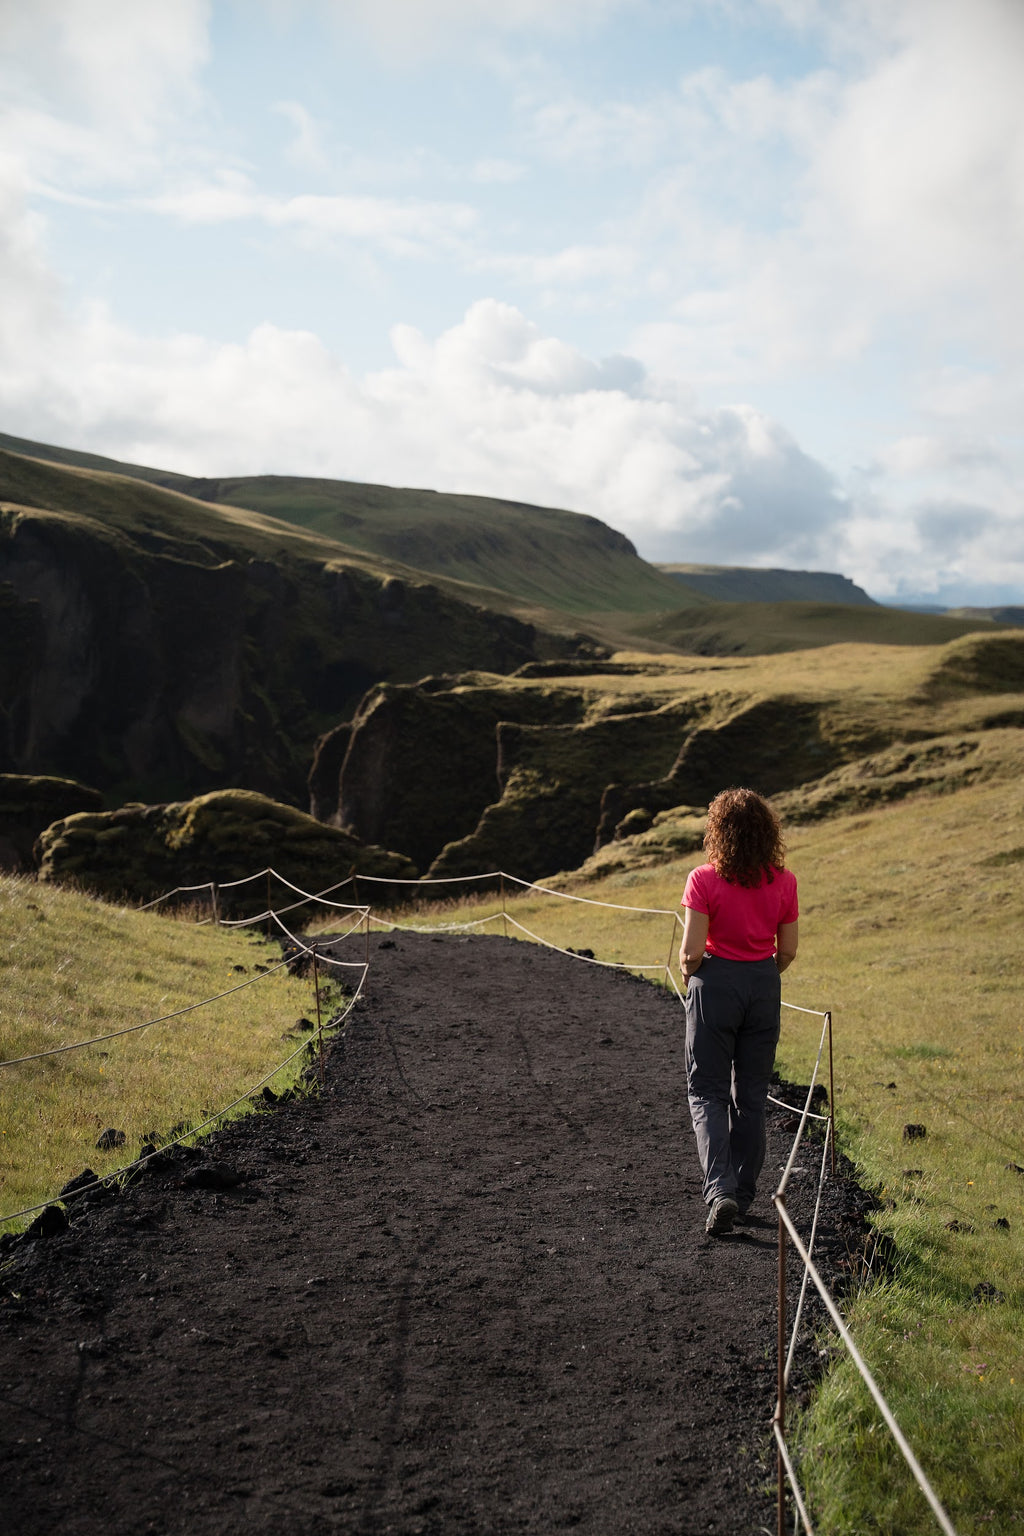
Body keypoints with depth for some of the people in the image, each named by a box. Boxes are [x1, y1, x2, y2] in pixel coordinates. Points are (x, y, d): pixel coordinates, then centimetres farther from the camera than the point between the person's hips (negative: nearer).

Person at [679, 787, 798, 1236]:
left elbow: (691, 951, -15)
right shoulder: (784, 882, -4)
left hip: (715, 982, -4)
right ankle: (742, 1195, 24)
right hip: (764, 986, 4)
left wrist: (688, 972, 6)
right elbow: (788, 951, 3)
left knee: (707, 1091, 8)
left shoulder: (704, 880, -15)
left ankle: (720, 1190, -8)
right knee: (751, 1093, 15)